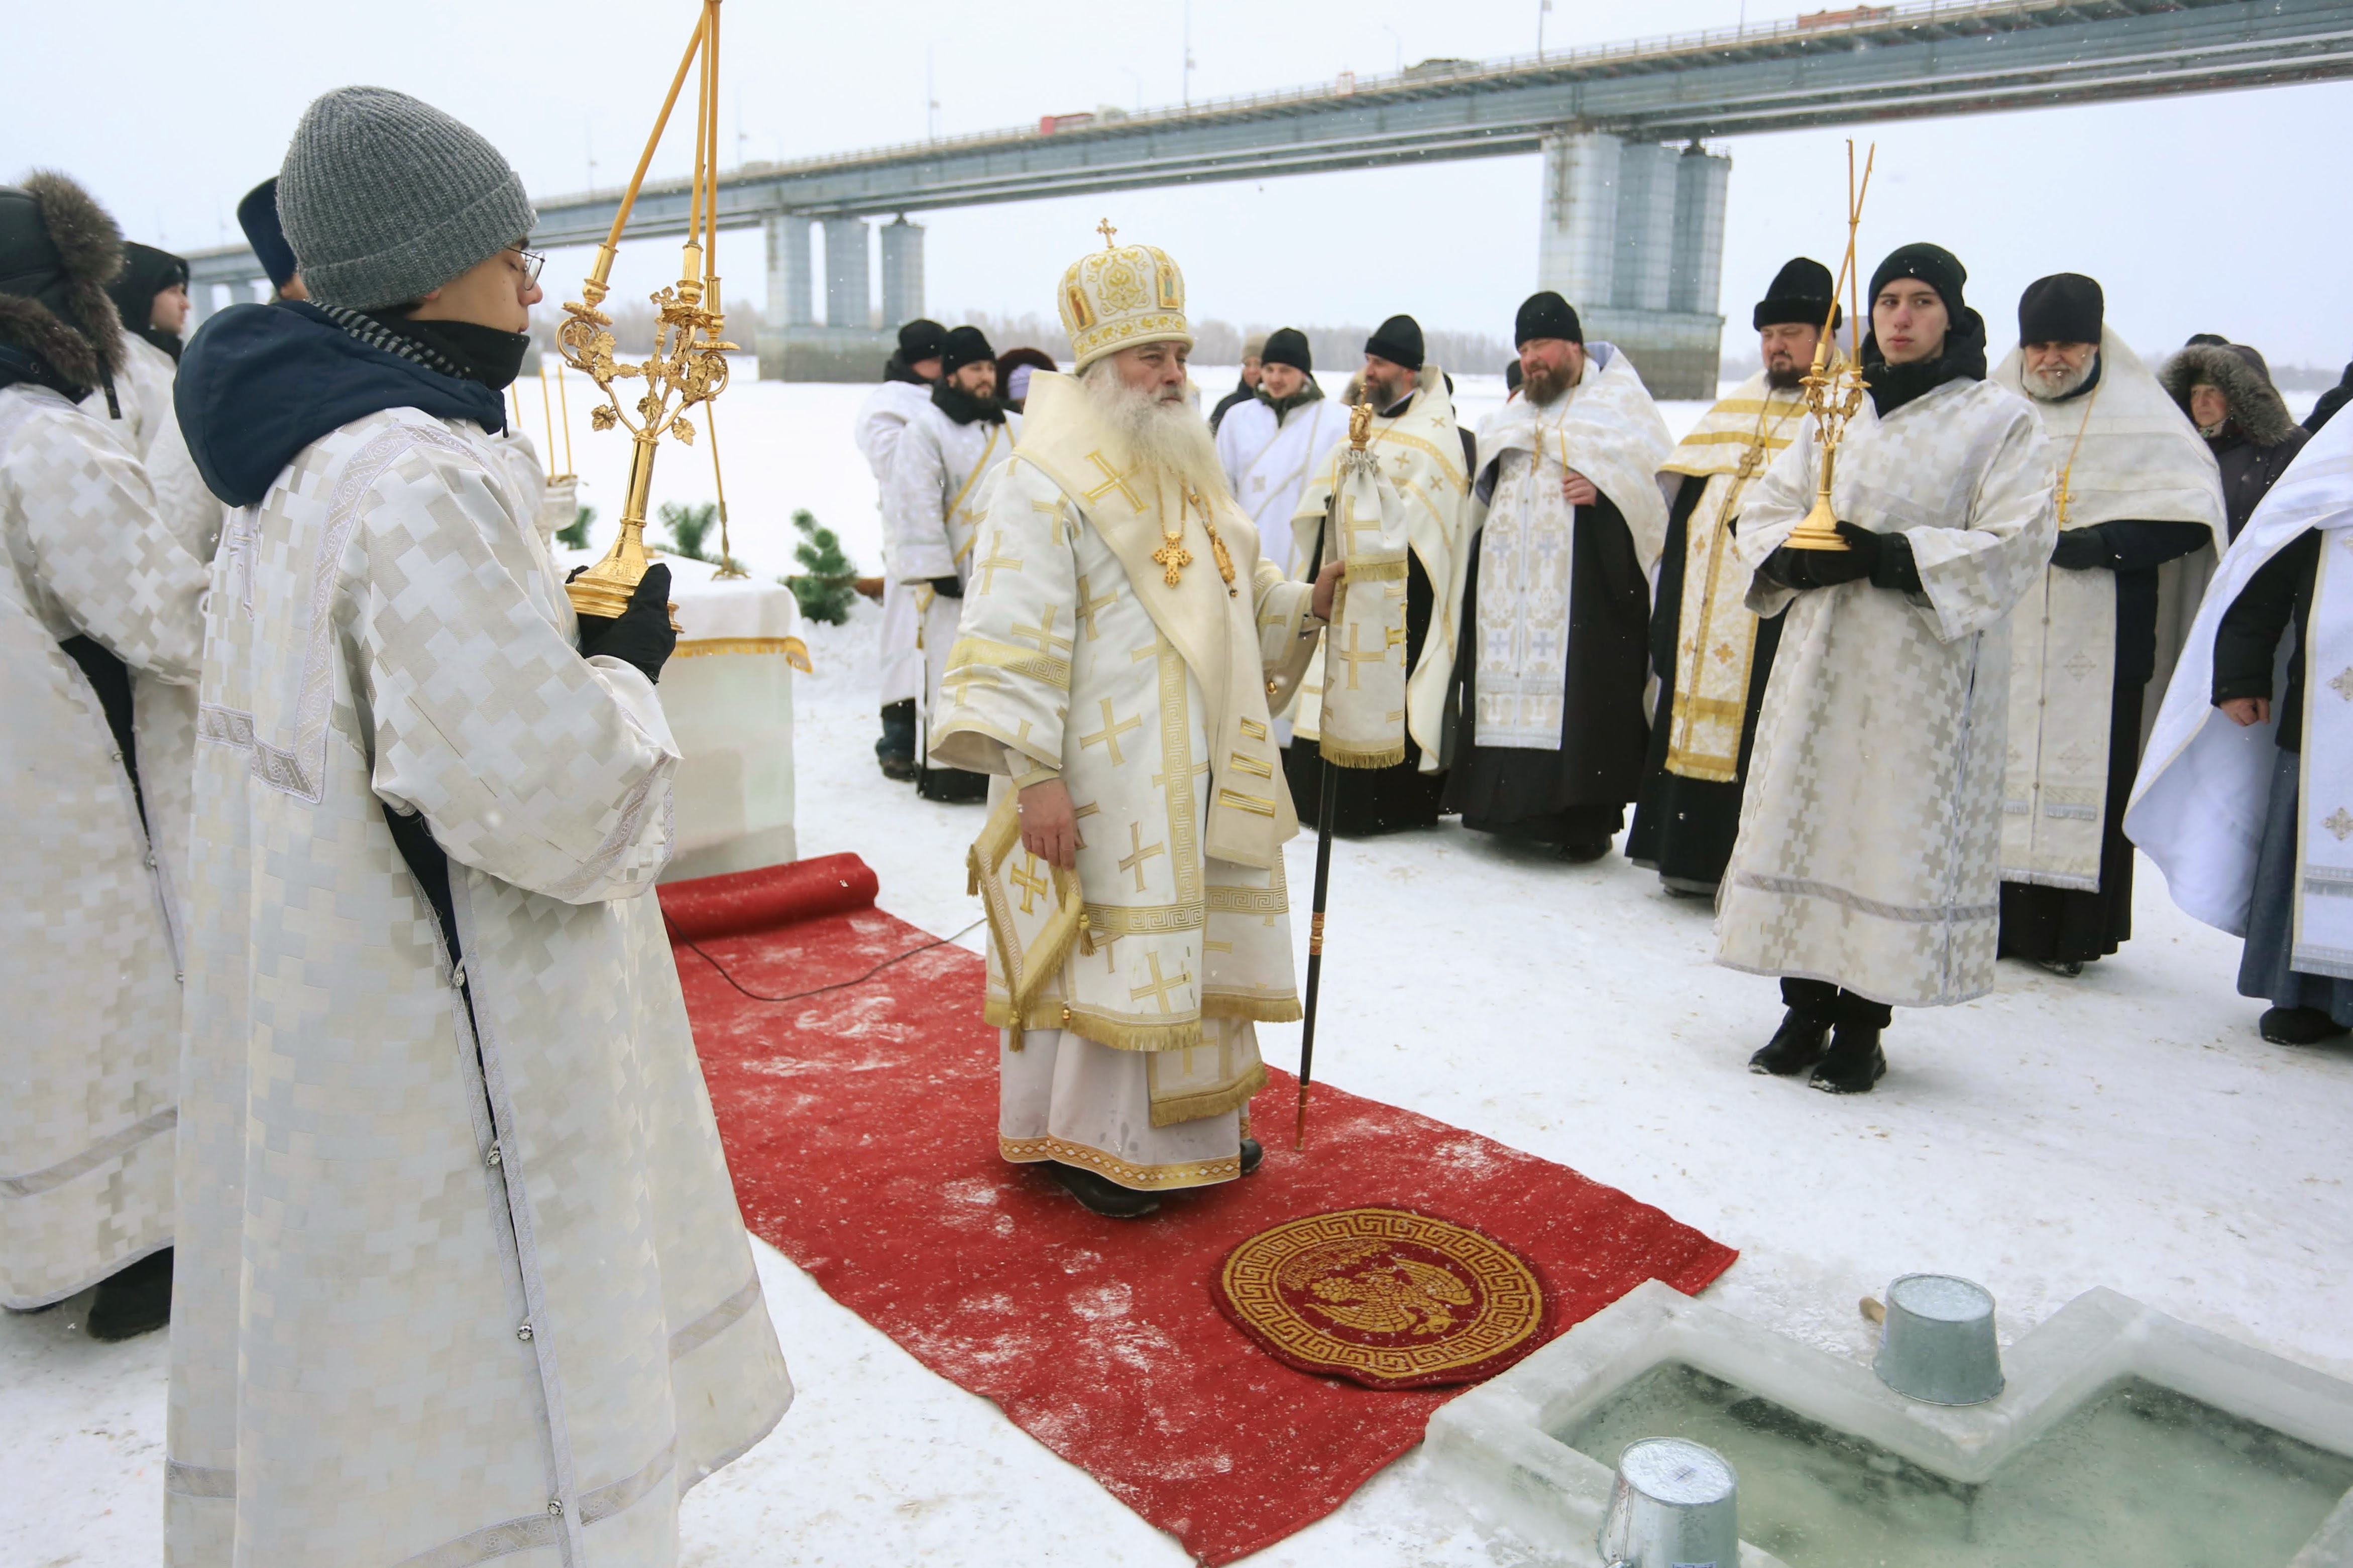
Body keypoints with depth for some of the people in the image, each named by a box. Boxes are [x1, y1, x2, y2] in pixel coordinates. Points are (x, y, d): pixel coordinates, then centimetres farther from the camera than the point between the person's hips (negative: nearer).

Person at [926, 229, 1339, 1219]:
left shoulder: (1187, 468, 13)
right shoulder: (1046, 484, -13)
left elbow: (1239, 593, 20)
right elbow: (1015, 638, -19)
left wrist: (1307, 604, 1)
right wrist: (1033, 772, -24)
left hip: (1203, 773, 8)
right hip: (1107, 782, -8)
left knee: (1195, 941, 16)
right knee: (1106, 948, 1)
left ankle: (1194, 1117, 33)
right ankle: (1089, 1139, 19)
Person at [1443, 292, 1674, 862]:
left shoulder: (1617, 401, 6)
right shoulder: (1513, 416, 23)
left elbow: (1661, 473, -3)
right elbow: (1482, 489, 33)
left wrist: (1603, 486, -16)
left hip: (1586, 585, -6)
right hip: (1508, 591, 6)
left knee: (1582, 694, -9)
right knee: (1510, 686, 2)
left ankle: (1590, 818, -4)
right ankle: (1512, 805, 10)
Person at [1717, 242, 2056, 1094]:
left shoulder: (1998, 418, 1)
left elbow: (2016, 543, -8)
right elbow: (1763, 512, 12)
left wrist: (1894, 558, -18)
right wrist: (1800, 557, -9)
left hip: (1928, 667, -4)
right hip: (1821, 655, 4)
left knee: (1898, 827, -4)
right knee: (1801, 816, 3)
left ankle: (1862, 1027, 7)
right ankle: (1806, 1011, 15)